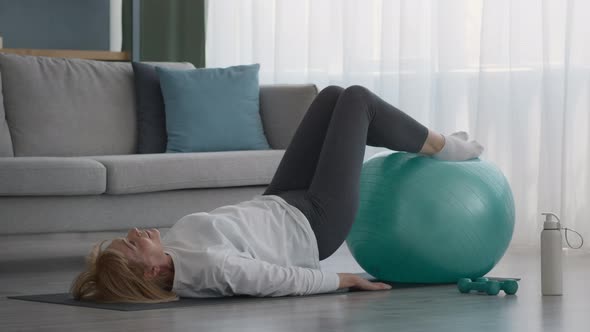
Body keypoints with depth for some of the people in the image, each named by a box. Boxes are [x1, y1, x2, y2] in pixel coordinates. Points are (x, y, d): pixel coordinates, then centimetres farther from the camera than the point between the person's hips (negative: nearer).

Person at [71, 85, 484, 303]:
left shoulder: (173, 254, -17)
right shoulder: (206, 265, -41)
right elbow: (286, 280, -30)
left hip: (278, 206, 7)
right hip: (313, 223, -7)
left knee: (332, 97, 13)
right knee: (355, 98, 4)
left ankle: (424, 143, 37)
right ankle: (441, 147, 30)